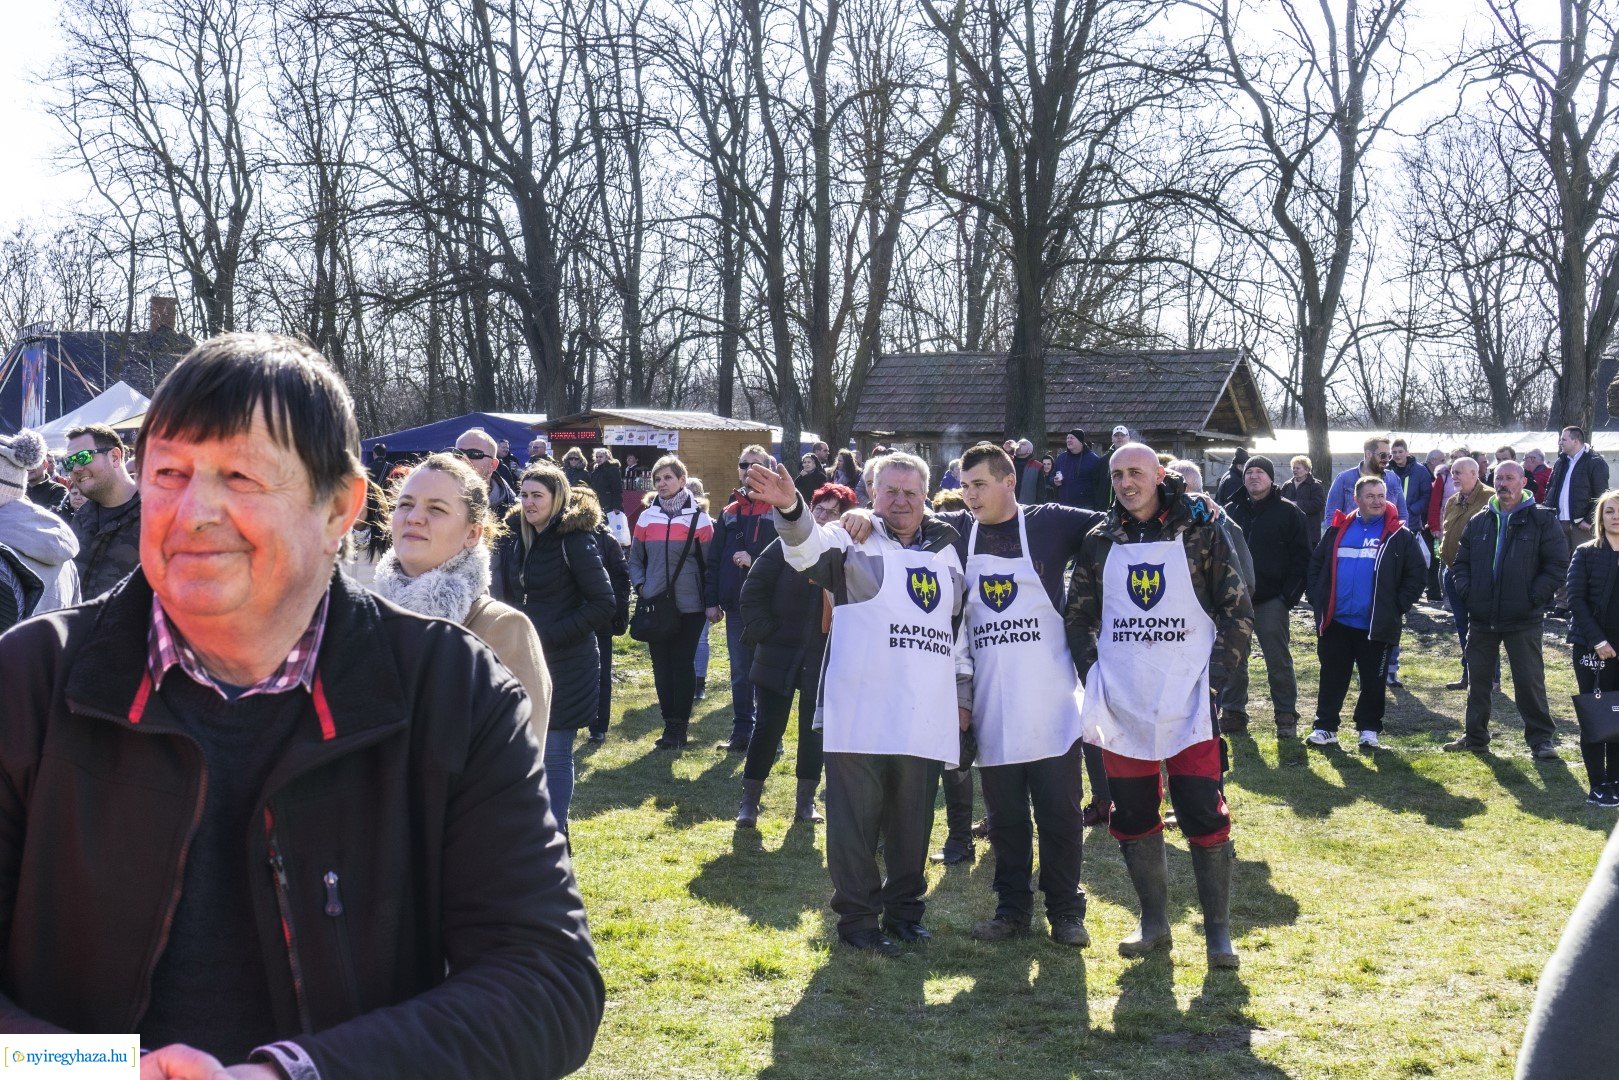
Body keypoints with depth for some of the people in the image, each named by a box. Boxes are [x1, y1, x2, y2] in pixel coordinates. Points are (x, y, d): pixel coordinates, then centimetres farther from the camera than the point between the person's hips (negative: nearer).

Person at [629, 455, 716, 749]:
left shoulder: (698, 518, -1)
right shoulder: (647, 517, 8)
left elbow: (710, 562, 1)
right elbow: (635, 558, 15)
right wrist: (640, 586, 0)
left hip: (690, 606, -3)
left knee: (683, 664, -1)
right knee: (661, 664, 7)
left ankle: (678, 727, 5)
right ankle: (671, 722, 17)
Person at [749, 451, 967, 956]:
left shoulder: (946, 552, 16)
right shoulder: (855, 540, 0)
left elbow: (961, 628, 24)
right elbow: (810, 547, -23)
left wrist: (962, 696, 21)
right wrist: (790, 508, -44)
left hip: (926, 717, 5)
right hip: (861, 714, -4)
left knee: (913, 821, 12)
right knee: (856, 820, 0)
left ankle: (904, 909, 27)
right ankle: (858, 918, 11)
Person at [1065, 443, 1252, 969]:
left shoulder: (1200, 534, 1)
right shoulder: (1098, 542, 8)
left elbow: (1238, 610, 2)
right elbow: (1079, 616, 13)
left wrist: (1216, 678, -6)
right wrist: (1094, 678, 1)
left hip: (1188, 702, -3)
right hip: (1123, 704, 3)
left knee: (1204, 816, -5)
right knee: (1133, 817, 8)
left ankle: (1218, 929, 8)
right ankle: (1153, 922, 22)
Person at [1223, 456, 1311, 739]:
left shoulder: (1289, 513, -1)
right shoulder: (1231, 511, 10)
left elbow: (1301, 557, -3)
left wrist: (1290, 595, -11)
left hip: (1271, 601, -4)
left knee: (1278, 660, 0)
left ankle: (1286, 715, 9)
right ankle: (1233, 712, 18)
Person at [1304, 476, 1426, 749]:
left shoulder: (1399, 536, 0)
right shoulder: (1338, 530, 8)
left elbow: (1417, 573, 0)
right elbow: (1316, 565, 13)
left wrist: (1397, 607, -6)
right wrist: (1318, 601, 3)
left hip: (1376, 625, -2)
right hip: (1335, 622, 2)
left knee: (1373, 682, 6)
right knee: (1332, 678, 8)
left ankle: (1369, 730, 18)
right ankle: (1325, 728, 15)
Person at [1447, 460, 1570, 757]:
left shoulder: (1542, 519, -3)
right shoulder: (1479, 521, 10)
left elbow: (1558, 564, -5)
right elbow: (1461, 561, 16)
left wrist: (1535, 597, -12)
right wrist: (1466, 591, 1)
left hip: (1523, 620, -4)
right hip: (1481, 618, 5)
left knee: (1529, 680, -1)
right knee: (1478, 679, 12)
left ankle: (1541, 738, 9)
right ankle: (1475, 735, 23)